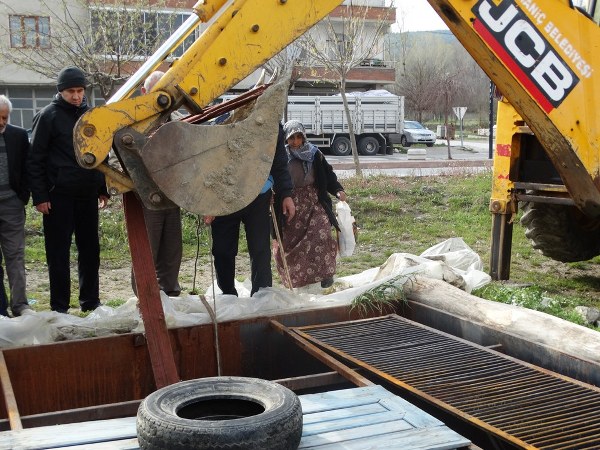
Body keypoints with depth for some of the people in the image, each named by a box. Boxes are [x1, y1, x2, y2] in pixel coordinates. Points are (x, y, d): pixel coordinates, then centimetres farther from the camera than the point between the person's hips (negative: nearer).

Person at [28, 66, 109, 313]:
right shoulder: (48, 116, -4)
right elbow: (35, 160, -6)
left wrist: (103, 189, 14)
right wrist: (40, 196, -11)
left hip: (88, 194, 5)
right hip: (58, 196, -5)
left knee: (90, 250, 9)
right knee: (59, 253, 0)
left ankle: (90, 300, 20)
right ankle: (59, 306, 8)